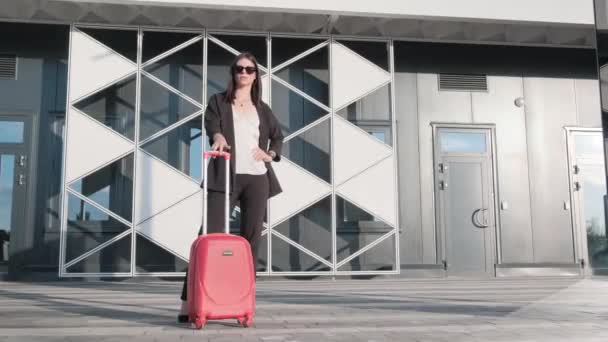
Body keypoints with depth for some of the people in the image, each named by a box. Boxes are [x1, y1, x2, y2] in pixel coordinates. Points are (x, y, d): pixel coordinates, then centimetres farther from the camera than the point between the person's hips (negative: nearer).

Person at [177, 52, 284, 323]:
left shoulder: (262, 109, 19)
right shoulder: (218, 101, 10)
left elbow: (278, 136, 29)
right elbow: (211, 124, -9)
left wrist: (270, 154, 8)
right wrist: (218, 137, -32)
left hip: (256, 177, 4)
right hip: (225, 175, -3)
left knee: (251, 238, 2)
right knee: (209, 235, -10)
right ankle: (188, 302, -8)